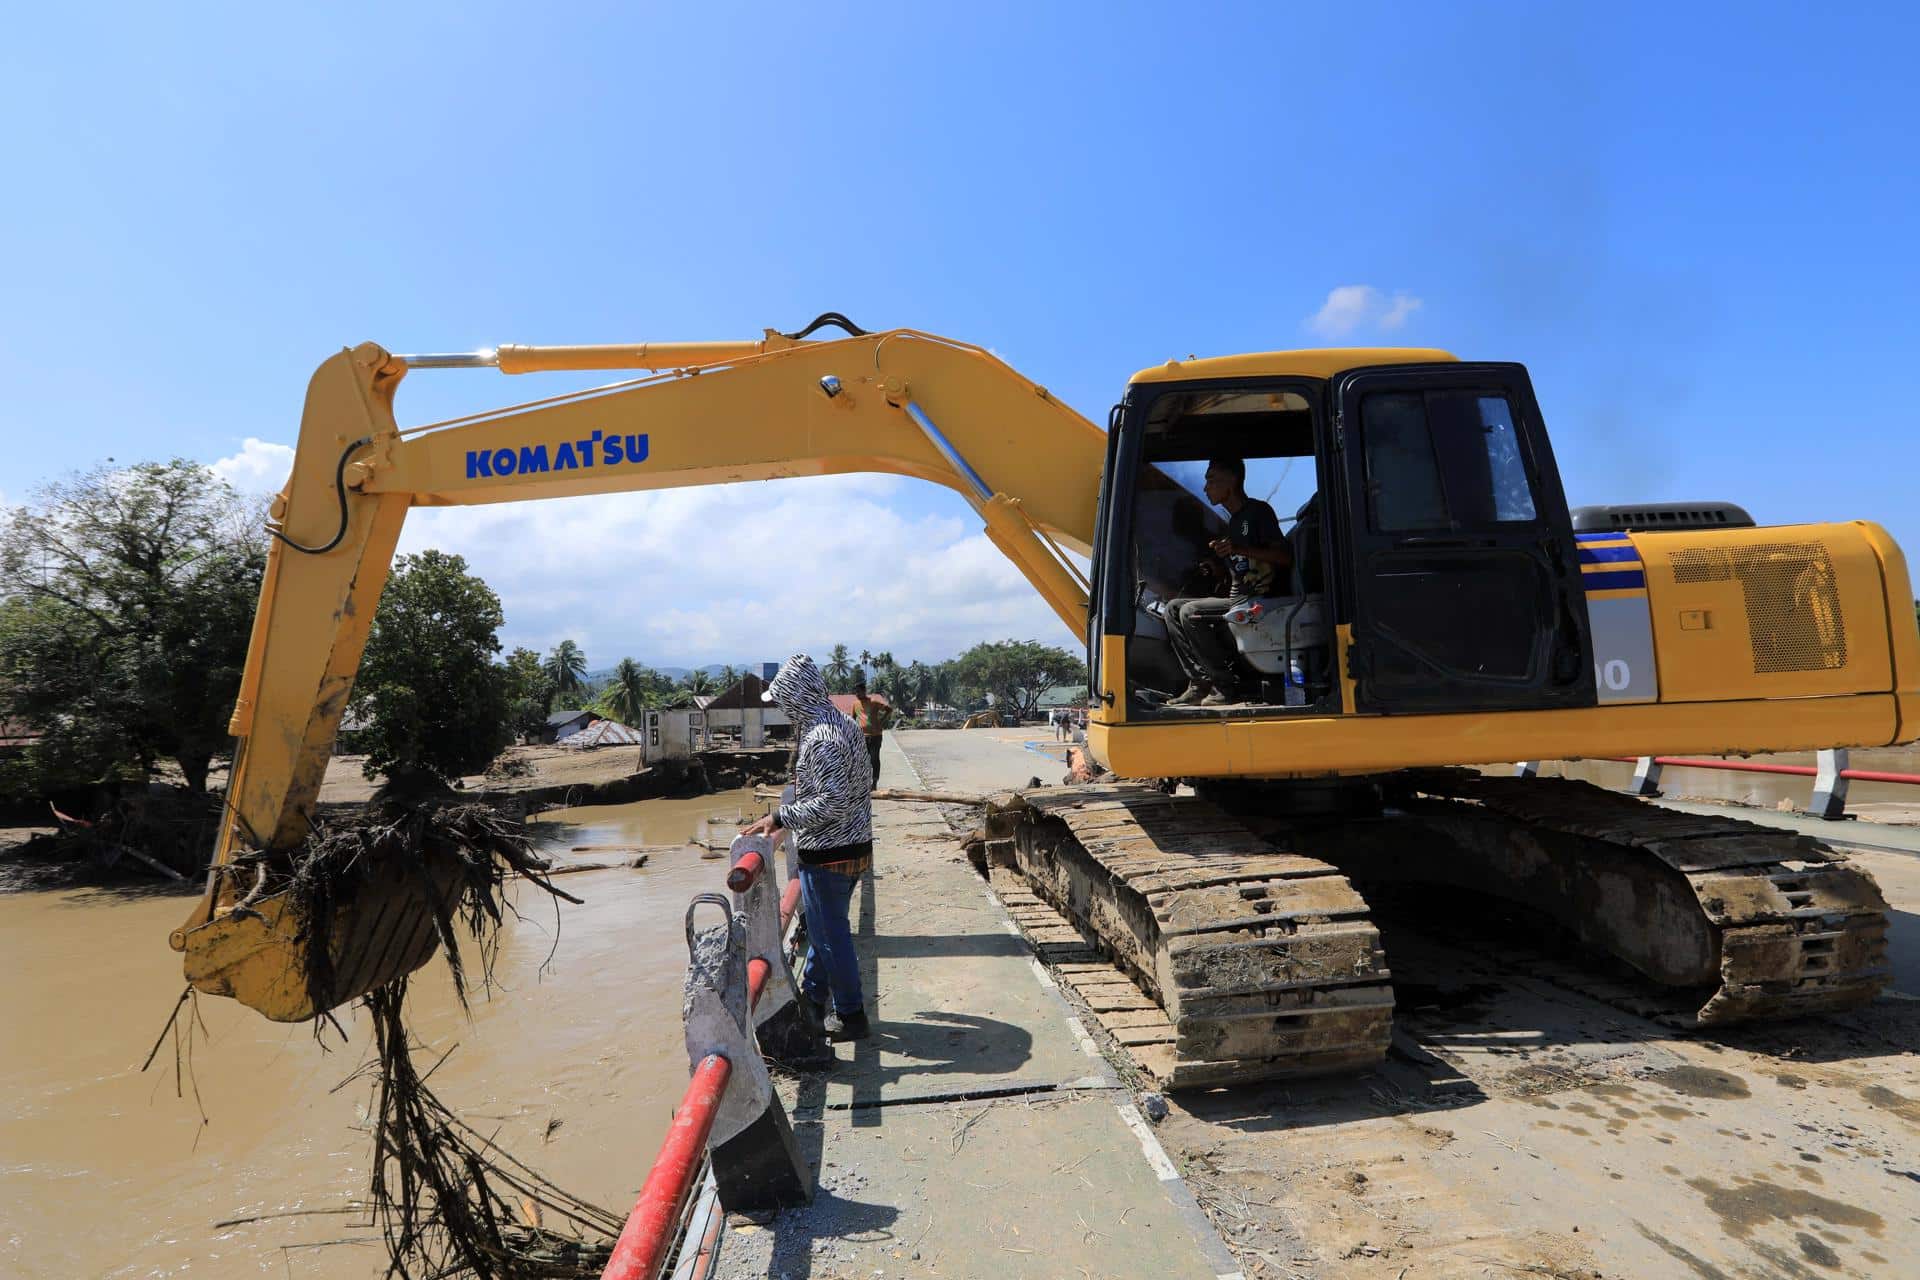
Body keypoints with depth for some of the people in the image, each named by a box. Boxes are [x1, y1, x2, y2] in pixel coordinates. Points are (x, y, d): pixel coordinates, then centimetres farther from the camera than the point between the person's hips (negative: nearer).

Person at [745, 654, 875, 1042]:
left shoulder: (820, 740, -23)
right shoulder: (844, 724, 5)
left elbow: (831, 802, -28)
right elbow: (864, 782, 14)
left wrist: (780, 816, -21)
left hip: (826, 854, -10)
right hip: (854, 845, 10)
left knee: (830, 933, 5)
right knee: (822, 926, 24)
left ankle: (851, 1016, 18)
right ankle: (813, 997, 40)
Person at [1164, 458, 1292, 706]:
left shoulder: (1258, 511, -5)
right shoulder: (1233, 522, 22)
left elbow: (1286, 557, -16)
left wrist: (1240, 549, -25)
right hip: (1238, 599, 9)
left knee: (1190, 612, -24)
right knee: (1173, 607, 2)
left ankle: (1225, 686, -16)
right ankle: (1199, 683, -6)